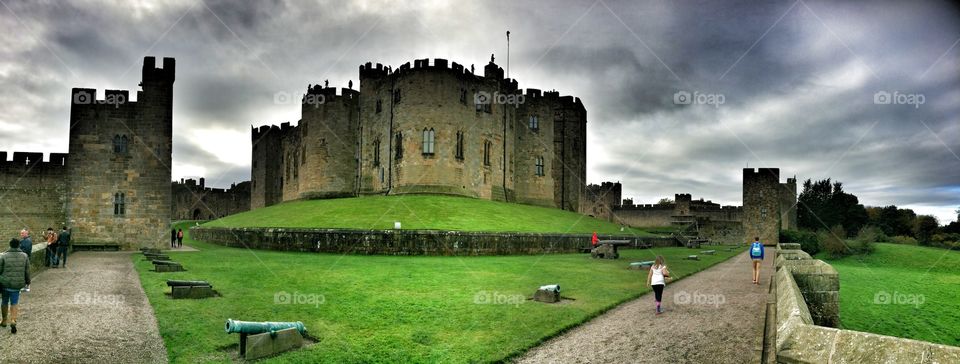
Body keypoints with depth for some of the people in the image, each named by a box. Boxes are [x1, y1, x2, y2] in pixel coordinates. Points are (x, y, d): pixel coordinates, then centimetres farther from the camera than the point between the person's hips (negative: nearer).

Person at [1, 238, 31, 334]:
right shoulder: (24, 256, -2)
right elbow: (27, 271, 3)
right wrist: (27, 281, 17)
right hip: (17, 284, 1)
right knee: (14, 303, 10)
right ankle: (13, 321, -7)